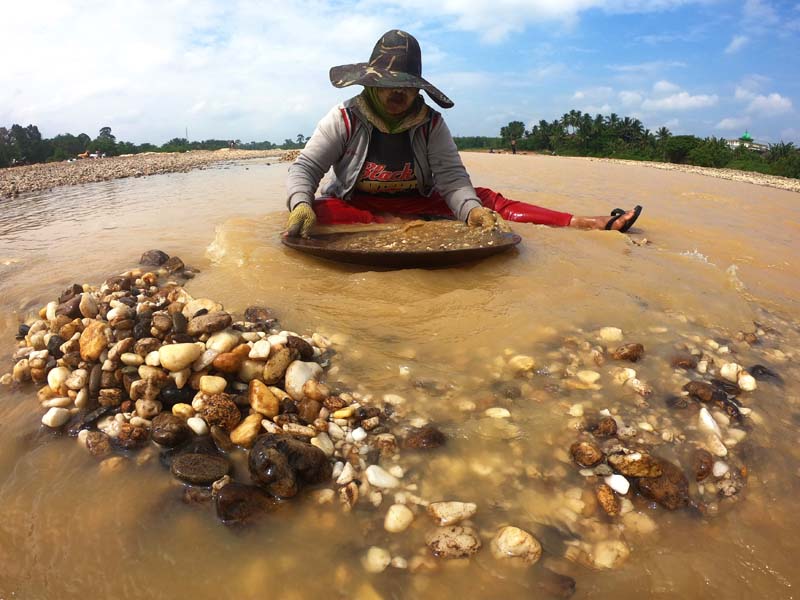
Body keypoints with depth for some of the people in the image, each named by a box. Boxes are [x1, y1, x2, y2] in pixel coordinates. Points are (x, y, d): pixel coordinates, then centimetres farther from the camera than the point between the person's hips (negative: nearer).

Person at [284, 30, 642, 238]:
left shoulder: (431, 124, -3)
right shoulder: (344, 119, -8)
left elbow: (451, 176, -14)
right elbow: (304, 168, -14)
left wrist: (470, 210, -37)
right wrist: (302, 205, -37)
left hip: (417, 203, 1)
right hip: (356, 207, -1)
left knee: (485, 200, -16)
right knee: (319, 213, -33)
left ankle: (590, 224, -22)